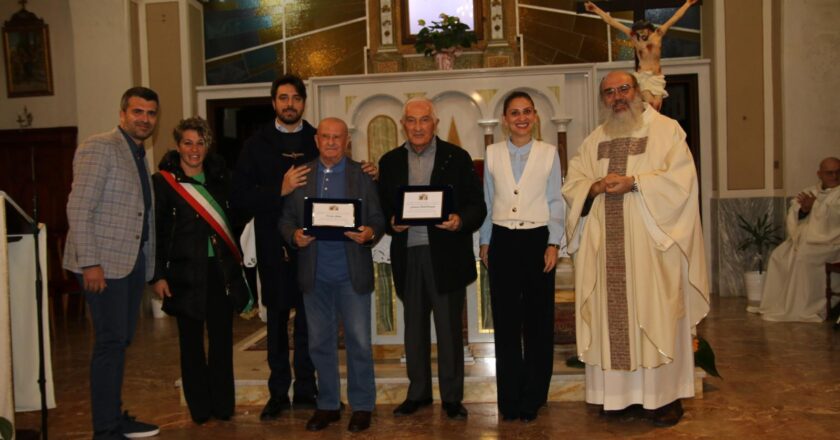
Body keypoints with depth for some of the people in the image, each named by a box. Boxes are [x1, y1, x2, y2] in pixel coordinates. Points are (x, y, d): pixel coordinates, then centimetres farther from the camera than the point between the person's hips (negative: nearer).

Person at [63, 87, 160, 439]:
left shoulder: (139, 155, 17)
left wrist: (148, 264, 10)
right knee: (110, 342, -5)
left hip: (133, 261, 8)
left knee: (121, 342, 13)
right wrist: (90, 262, -20)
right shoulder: (99, 148, -8)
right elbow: (78, 209, -15)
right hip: (104, 263, -8)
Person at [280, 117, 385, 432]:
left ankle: (362, 406, 18)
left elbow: (377, 218, 1)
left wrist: (370, 233, -20)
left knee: (359, 342, 3)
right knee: (320, 343, 12)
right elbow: (286, 218, 6)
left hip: (352, 273, -2)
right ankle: (328, 405, 26)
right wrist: (294, 235, -15)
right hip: (315, 275, 2)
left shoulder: (362, 175, 3)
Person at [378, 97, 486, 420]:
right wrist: (392, 223, -12)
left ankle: (452, 397, 17)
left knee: (449, 329, 4)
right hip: (407, 256, 3)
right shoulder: (390, 161, 10)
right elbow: (383, 208, 9)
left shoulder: (457, 157, 1)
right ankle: (418, 392, 27)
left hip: (446, 256, -3)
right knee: (414, 327, 13)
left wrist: (460, 221, -21)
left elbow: (477, 206, -1)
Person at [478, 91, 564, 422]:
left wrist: (553, 244, -3)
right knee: (506, 321, 6)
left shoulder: (548, 152, 2)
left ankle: (533, 397, 18)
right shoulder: (493, 153, 6)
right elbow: (488, 201, 10)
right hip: (502, 240, 1)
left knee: (538, 320, 5)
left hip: (537, 239, -1)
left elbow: (556, 202, 3)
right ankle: (509, 398, 16)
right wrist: (484, 242, 8)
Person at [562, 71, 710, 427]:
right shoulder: (593, 141, 16)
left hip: (651, 244, -4)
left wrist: (633, 182, -15)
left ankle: (665, 395, 8)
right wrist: (597, 187, -9)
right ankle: (622, 393, 14)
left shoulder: (665, 130, 3)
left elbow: (681, 179, -8)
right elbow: (571, 185, 11)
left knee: (656, 316, -2)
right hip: (606, 247, 4)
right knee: (613, 318, 4)